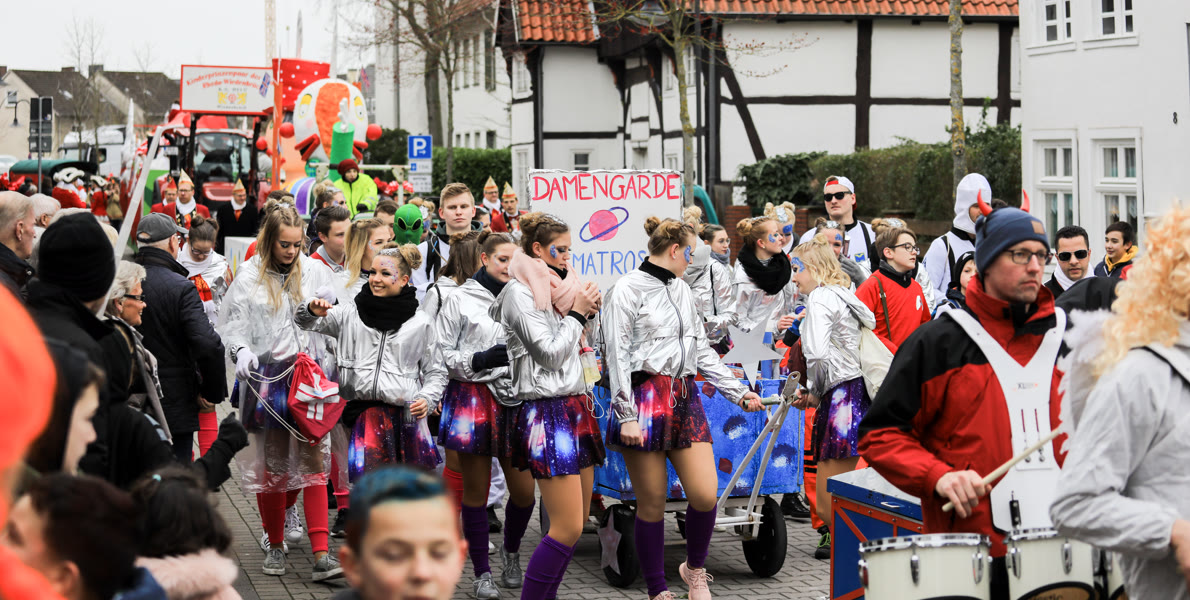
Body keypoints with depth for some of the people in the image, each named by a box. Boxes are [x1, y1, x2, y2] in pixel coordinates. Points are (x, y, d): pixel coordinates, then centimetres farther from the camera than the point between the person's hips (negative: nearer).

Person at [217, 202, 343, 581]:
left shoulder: (316, 272, 7)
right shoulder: (250, 277, 1)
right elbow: (231, 326, 2)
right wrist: (242, 351, -15)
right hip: (266, 378, -1)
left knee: (313, 460, -5)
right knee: (272, 463, 5)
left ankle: (321, 554, -8)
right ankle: (275, 546, 20)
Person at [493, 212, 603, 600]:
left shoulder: (556, 288, 17)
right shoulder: (520, 292, -9)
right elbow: (550, 353, -14)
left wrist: (587, 311, 9)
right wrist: (576, 313, -4)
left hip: (575, 406, 9)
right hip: (547, 412, -9)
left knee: (579, 520, 9)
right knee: (568, 528, -13)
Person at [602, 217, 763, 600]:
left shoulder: (682, 291, 20)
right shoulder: (628, 290, -3)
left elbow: (702, 350, 24)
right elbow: (616, 357, -8)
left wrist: (738, 392, 19)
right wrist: (627, 416, -15)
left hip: (685, 399, 6)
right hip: (646, 398, -6)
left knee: (705, 495, -6)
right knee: (651, 504, -1)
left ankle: (694, 568, 19)